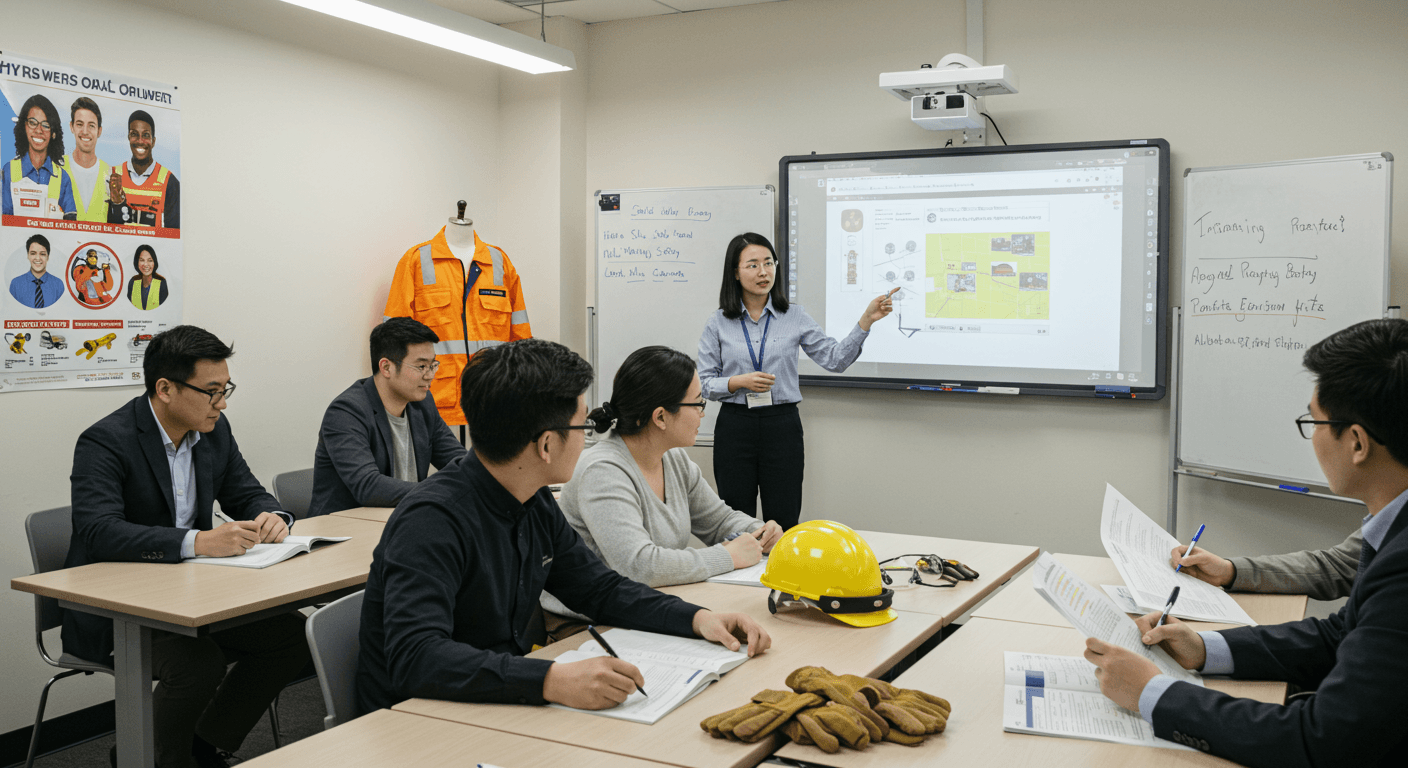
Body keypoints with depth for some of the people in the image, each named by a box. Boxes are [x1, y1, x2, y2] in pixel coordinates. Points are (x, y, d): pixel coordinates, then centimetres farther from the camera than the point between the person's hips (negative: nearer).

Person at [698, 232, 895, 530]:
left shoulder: (795, 316, 3)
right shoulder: (718, 323, 1)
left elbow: (835, 359, -2)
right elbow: (704, 383, 2)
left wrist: (866, 320, -12)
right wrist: (740, 382, -15)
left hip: (782, 427, 0)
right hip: (735, 427, 0)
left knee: (783, 526, 3)